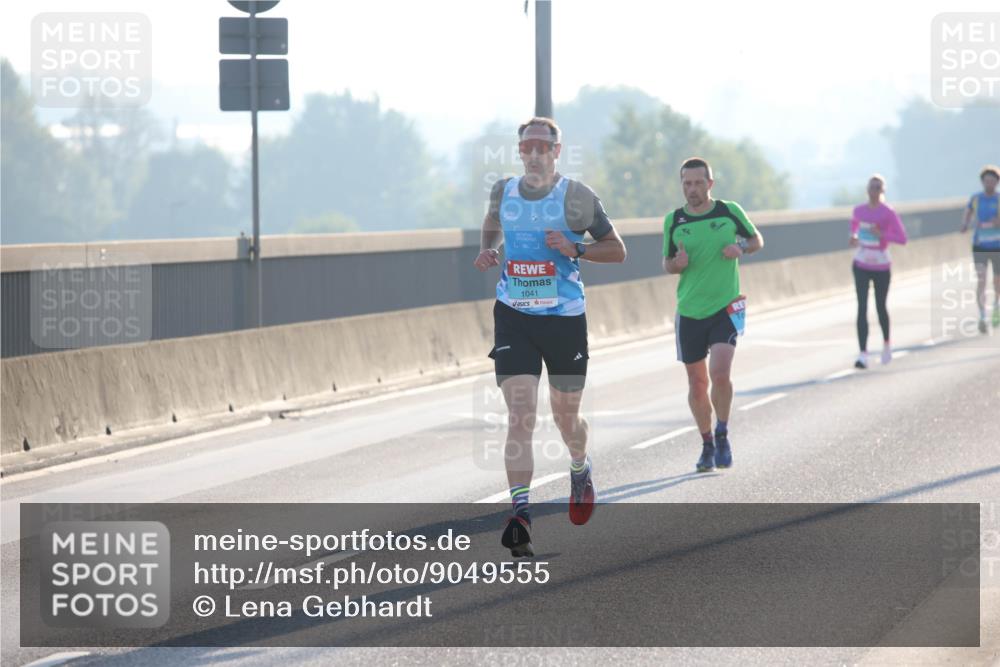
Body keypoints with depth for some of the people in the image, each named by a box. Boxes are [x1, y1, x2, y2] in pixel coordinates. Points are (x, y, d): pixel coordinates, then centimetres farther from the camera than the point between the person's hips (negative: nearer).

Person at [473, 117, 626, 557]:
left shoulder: (576, 197, -6)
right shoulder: (503, 191, 3)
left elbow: (616, 250, 0)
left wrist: (574, 249, -17)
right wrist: (488, 248, 5)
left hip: (565, 318, -1)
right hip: (514, 318, 1)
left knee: (565, 417, 13)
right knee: (520, 418, -13)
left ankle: (580, 469, 48)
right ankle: (520, 514, -18)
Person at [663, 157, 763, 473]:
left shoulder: (730, 211, -1)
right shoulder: (673, 221, 2)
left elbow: (757, 239, 13)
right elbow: (667, 264, 13)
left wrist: (741, 248, -9)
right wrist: (677, 263, -11)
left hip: (726, 308, -2)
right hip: (689, 313, 2)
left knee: (719, 373, -20)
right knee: (697, 384, 6)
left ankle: (722, 434, 1)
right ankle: (708, 445, 23)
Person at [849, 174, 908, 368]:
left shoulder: (888, 213, -11)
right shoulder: (859, 210, 2)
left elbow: (902, 238, -13)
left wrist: (881, 234, -26)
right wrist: (854, 236, 5)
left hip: (881, 267, -2)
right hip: (861, 265, 2)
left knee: (880, 307, 12)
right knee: (862, 308, -10)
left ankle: (886, 343, 41)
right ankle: (863, 354, -16)